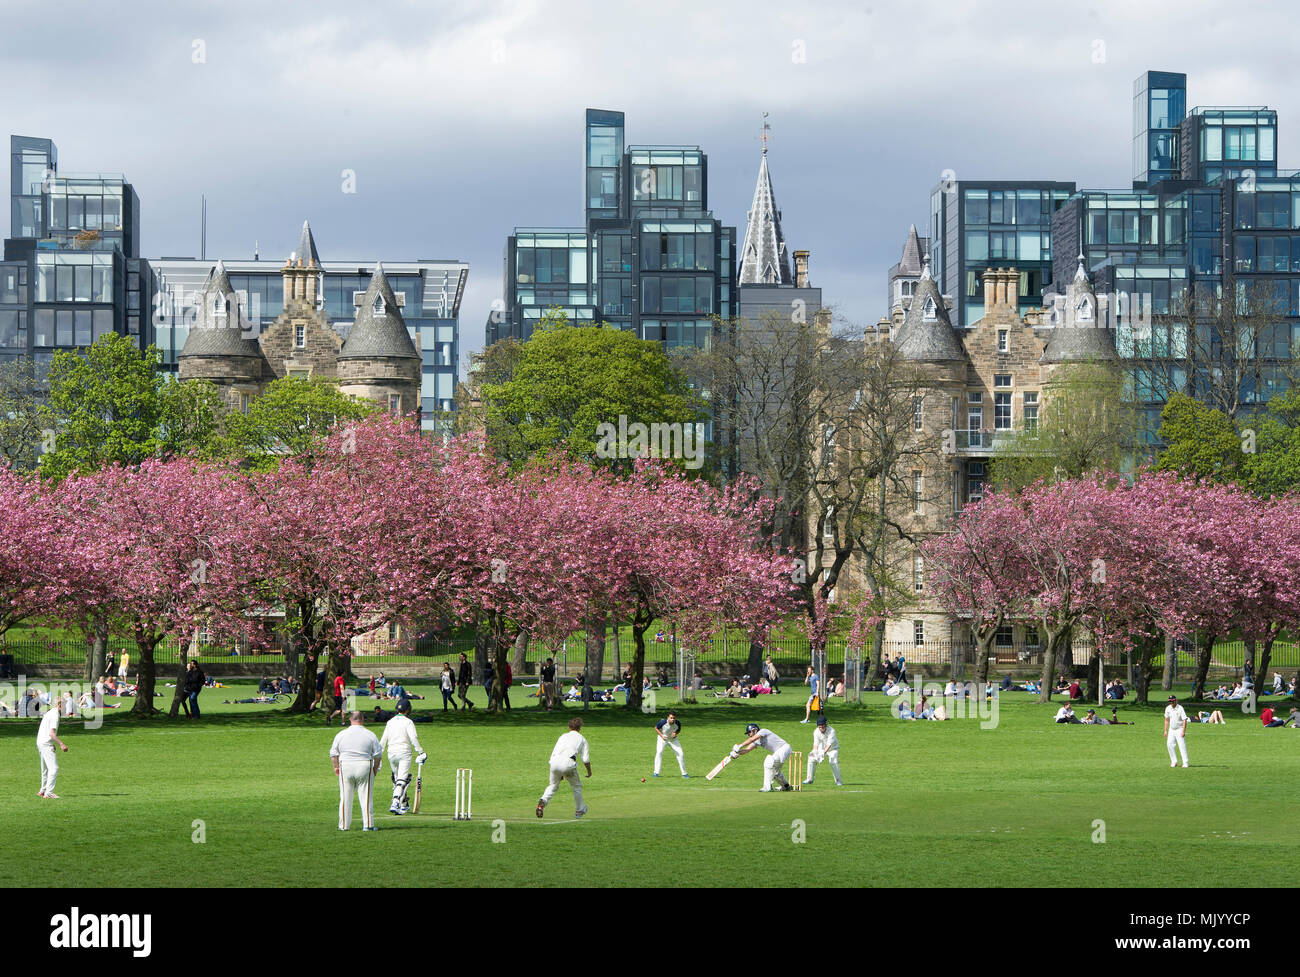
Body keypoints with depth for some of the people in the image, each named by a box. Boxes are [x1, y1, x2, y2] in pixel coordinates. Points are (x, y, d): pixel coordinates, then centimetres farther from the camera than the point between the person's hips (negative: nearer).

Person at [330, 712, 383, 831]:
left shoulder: (341, 734, 2)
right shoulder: (370, 735, -2)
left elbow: (334, 754, 7)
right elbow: (378, 755, 1)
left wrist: (336, 767, 20)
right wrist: (375, 768, 14)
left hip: (346, 766, 1)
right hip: (365, 766, -1)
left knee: (345, 798, 8)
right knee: (366, 797, 4)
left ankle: (344, 825, 10)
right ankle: (368, 824, 3)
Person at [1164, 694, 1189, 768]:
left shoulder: (1180, 708, -15)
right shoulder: (1168, 708, 4)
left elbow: (1184, 720, -18)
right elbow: (1167, 720, 15)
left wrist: (1183, 731, -25)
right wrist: (1165, 731, 11)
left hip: (1179, 729, -6)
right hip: (1171, 730, 6)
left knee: (1182, 746, -9)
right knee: (1169, 744, -3)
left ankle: (1185, 763, -8)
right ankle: (1174, 762, 7)